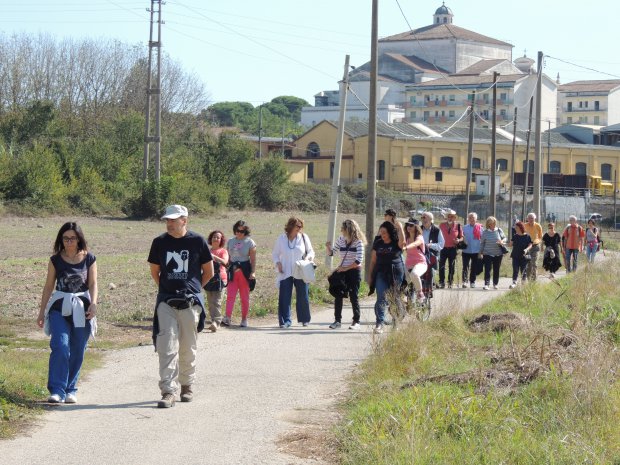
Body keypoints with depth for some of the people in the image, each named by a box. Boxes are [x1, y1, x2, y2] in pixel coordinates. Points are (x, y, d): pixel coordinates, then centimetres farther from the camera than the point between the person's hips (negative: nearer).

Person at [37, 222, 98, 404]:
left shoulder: (89, 259, 4)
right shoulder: (55, 260, 5)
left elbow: (93, 284, 2)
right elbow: (49, 286, 10)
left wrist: (93, 303, -15)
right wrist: (42, 311, 10)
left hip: (82, 308, 1)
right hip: (60, 307, -1)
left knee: (77, 351, 4)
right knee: (60, 346, -16)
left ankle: (70, 390, 17)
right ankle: (57, 391, -16)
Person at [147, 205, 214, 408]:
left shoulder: (197, 241, -2)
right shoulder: (160, 242, 3)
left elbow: (208, 271, 9)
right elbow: (154, 271, 17)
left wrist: (194, 288, 10)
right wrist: (166, 289, 13)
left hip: (191, 302, -1)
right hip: (166, 302, 1)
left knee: (188, 348, 8)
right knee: (166, 347, -9)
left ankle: (187, 385, 25)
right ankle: (168, 391, -10)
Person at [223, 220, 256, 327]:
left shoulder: (250, 242, 1)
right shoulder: (230, 241, 12)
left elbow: (253, 259, -2)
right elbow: (228, 258, 16)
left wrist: (253, 272, -12)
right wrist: (227, 269, 11)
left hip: (245, 270, -3)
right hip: (233, 271, 3)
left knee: (244, 296, 3)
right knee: (230, 295, -10)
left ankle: (244, 319, 10)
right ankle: (228, 318, -20)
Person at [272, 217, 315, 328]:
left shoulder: (303, 237, 2)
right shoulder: (281, 238, 3)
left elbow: (311, 251, 11)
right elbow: (275, 254, 11)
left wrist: (308, 258, -11)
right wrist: (278, 263, -7)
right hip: (285, 273, 0)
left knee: (303, 297, 5)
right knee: (284, 298, -5)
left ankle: (305, 319, 21)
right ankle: (285, 321, -1)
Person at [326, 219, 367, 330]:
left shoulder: (358, 242, -11)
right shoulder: (341, 240, 4)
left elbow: (359, 260, -16)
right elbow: (331, 253, 12)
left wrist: (345, 268, -17)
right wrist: (328, 247, -9)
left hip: (354, 271, -5)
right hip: (342, 271, 5)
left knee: (353, 296, -1)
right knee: (338, 296, 1)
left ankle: (356, 322, 9)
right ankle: (337, 320, 10)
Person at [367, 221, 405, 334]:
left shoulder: (396, 244, -1)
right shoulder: (378, 244, 10)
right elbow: (373, 261, 14)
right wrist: (370, 276, 11)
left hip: (396, 274, -2)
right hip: (381, 273, 2)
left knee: (395, 299, 8)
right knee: (381, 298, -12)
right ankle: (379, 323, -18)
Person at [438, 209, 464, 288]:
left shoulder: (458, 226, 0)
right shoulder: (442, 225, 2)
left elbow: (461, 237, 6)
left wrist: (458, 240, -14)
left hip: (453, 249, 0)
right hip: (443, 248, 0)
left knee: (451, 266, 7)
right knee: (441, 265, -9)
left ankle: (450, 282, 17)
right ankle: (441, 282, -4)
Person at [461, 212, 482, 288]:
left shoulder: (480, 228, 2)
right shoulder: (465, 228, 5)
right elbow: (462, 238, 11)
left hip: (476, 251, 0)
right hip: (466, 250, 0)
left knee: (474, 268, 8)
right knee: (465, 267, -9)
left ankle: (472, 282, 17)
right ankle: (464, 281, -12)